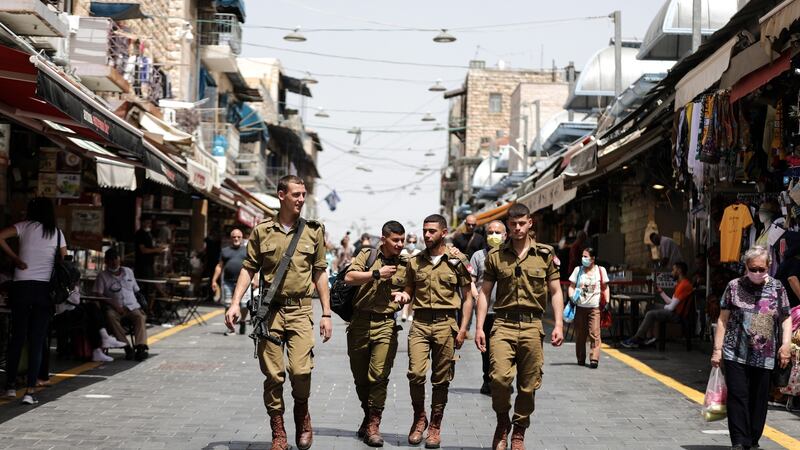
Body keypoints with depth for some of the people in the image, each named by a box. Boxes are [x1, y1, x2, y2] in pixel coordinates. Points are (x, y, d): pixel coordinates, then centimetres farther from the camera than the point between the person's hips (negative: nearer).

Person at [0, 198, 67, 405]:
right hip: (45, 288, 1)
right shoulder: (57, 233, 10)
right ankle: (30, 391, -5)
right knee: (37, 341, 0)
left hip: (22, 286, -1)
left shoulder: (25, 226, 5)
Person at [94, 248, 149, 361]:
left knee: (140, 317, -30)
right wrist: (113, 304, -16)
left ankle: (140, 347, -44)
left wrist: (140, 307, 7)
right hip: (115, 308, -3)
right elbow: (98, 295, -4)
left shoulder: (128, 271, 21)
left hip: (132, 306, 3)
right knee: (110, 316, -36)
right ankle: (127, 347, -41)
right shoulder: (102, 276, 8)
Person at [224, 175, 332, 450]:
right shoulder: (262, 231, 5)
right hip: (270, 310, 0)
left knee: (300, 370, -14)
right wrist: (235, 303, -4)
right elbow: (249, 269, 8)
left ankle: (302, 416, 15)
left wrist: (326, 314, 6)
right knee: (273, 375, 1)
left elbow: (320, 273, 10)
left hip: (300, 310, 0)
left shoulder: (313, 231, 7)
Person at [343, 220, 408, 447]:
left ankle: (373, 425, -3)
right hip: (360, 323, 1)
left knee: (379, 376, -11)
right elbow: (349, 278, -9)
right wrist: (377, 273, -13)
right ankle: (368, 416, 30)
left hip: (386, 326, -1)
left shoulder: (405, 265, 8)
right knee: (360, 377, 10)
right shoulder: (367, 255, 4)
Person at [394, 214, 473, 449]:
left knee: (441, 379, 3)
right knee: (415, 373, -13)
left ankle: (435, 427, 14)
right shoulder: (415, 262, 11)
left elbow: (467, 297, 4)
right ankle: (419, 418, 9)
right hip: (419, 323, 2)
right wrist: (404, 296, -5)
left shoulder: (457, 261, 2)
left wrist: (463, 328, -3)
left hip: (445, 323, -2)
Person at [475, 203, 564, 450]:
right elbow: (484, 293, 10)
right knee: (500, 377, -17)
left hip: (532, 325, 1)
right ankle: (502, 423, 8)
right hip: (503, 324, -1)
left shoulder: (545, 254, 7)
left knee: (528, 385, 4)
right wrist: (479, 327, 3)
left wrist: (559, 325, -1)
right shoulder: (495, 256, 8)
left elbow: (555, 292, 10)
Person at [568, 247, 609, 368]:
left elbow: (605, 288, 10)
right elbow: (572, 286, 10)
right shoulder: (578, 270, 9)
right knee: (580, 334, 7)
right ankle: (581, 359, 18)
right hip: (580, 307, 2)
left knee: (594, 333, -12)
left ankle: (594, 359, -14)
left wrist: (607, 302, 0)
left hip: (594, 307, -2)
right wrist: (571, 297, -8)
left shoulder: (600, 270, 5)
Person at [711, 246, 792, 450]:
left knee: (759, 400, 7)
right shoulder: (735, 286, 2)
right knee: (737, 396, -6)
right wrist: (717, 349, 1)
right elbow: (723, 319, 4)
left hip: (764, 356, 1)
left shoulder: (777, 288, 5)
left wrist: (786, 344, -5)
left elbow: (786, 319, 8)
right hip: (735, 354, -1)